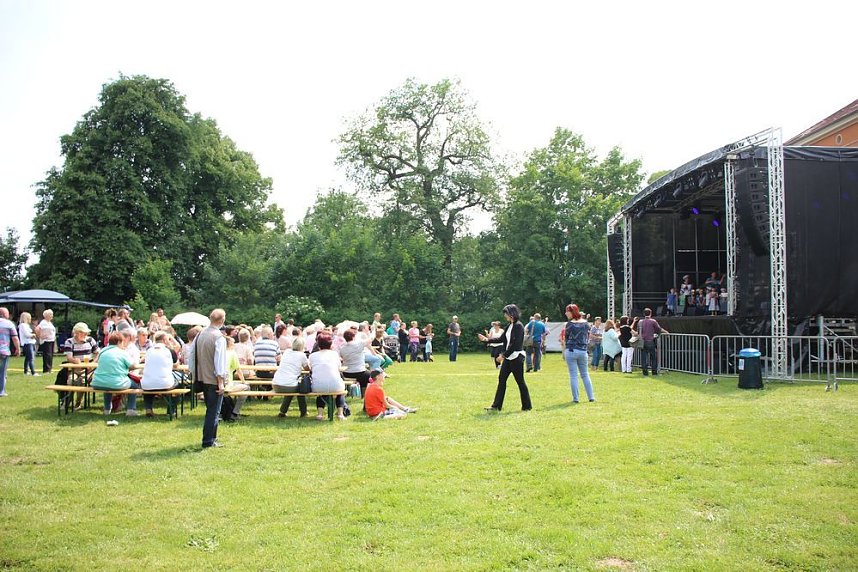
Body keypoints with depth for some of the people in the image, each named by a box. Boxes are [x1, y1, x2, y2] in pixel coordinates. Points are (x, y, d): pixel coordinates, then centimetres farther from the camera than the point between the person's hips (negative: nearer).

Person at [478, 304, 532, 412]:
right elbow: (502, 339, 18)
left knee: (520, 381, -1)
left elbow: (515, 344, -20)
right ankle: (497, 405, 11)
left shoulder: (518, 326, -15)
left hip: (516, 357, -9)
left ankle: (527, 406, 11)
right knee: (501, 379, 7)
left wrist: (503, 355, -19)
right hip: (508, 358, 9)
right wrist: (487, 339, 13)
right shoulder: (510, 326, 12)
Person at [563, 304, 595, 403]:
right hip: (583, 351, 4)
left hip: (571, 351, -4)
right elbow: (588, 337, 12)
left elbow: (566, 339, -2)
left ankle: (575, 398, 1)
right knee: (585, 374, 15)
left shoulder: (569, 324, -7)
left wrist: (563, 352, 7)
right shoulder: (585, 323, 5)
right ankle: (591, 397, 14)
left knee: (573, 376, 1)